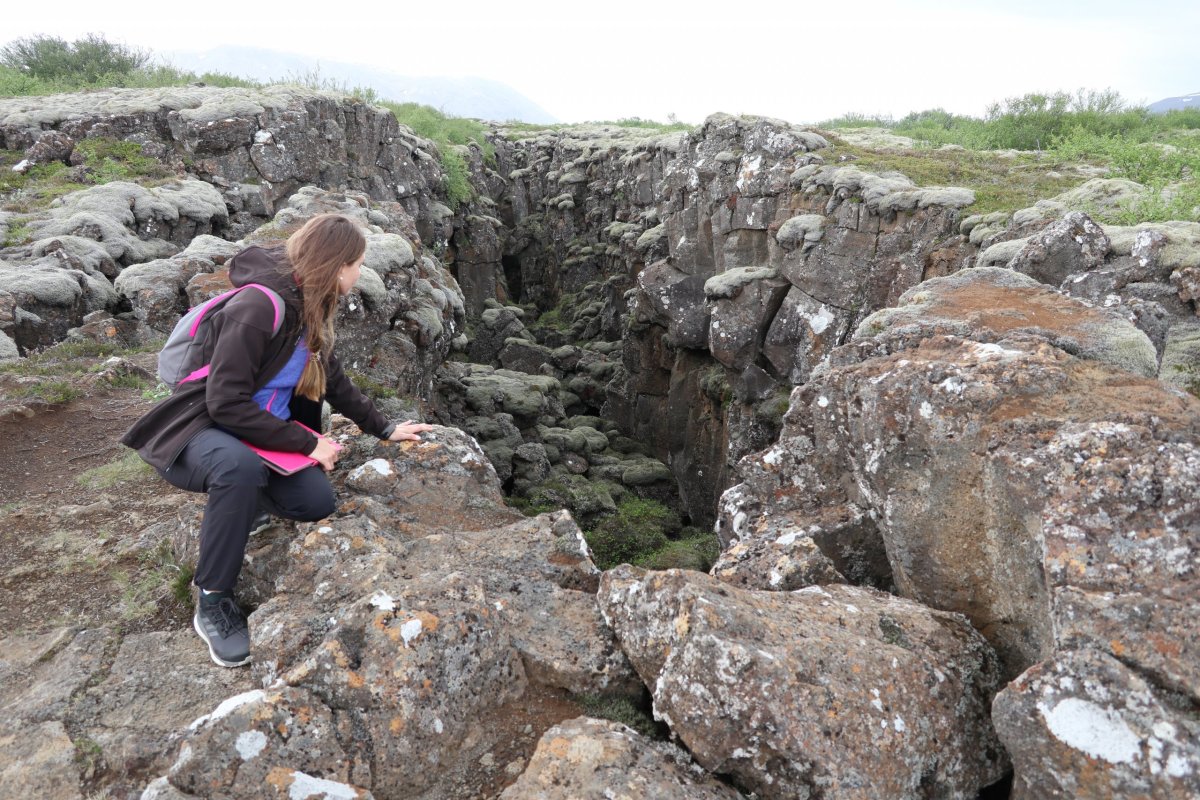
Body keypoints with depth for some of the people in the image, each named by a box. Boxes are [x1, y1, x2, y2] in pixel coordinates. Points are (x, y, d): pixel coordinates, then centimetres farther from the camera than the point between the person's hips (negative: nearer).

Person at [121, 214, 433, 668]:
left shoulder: (311, 310, 2)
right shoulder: (259, 307, -25)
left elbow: (334, 381, 15)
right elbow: (226, 404, -27)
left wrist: (384, 430, 15)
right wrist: (307, 443, -22)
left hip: (264, 434, 7)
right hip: (201, 429, -7)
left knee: (318, 503, -15)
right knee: (241, 467, -40)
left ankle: (234, 506, 19)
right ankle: (212, 604, -20)